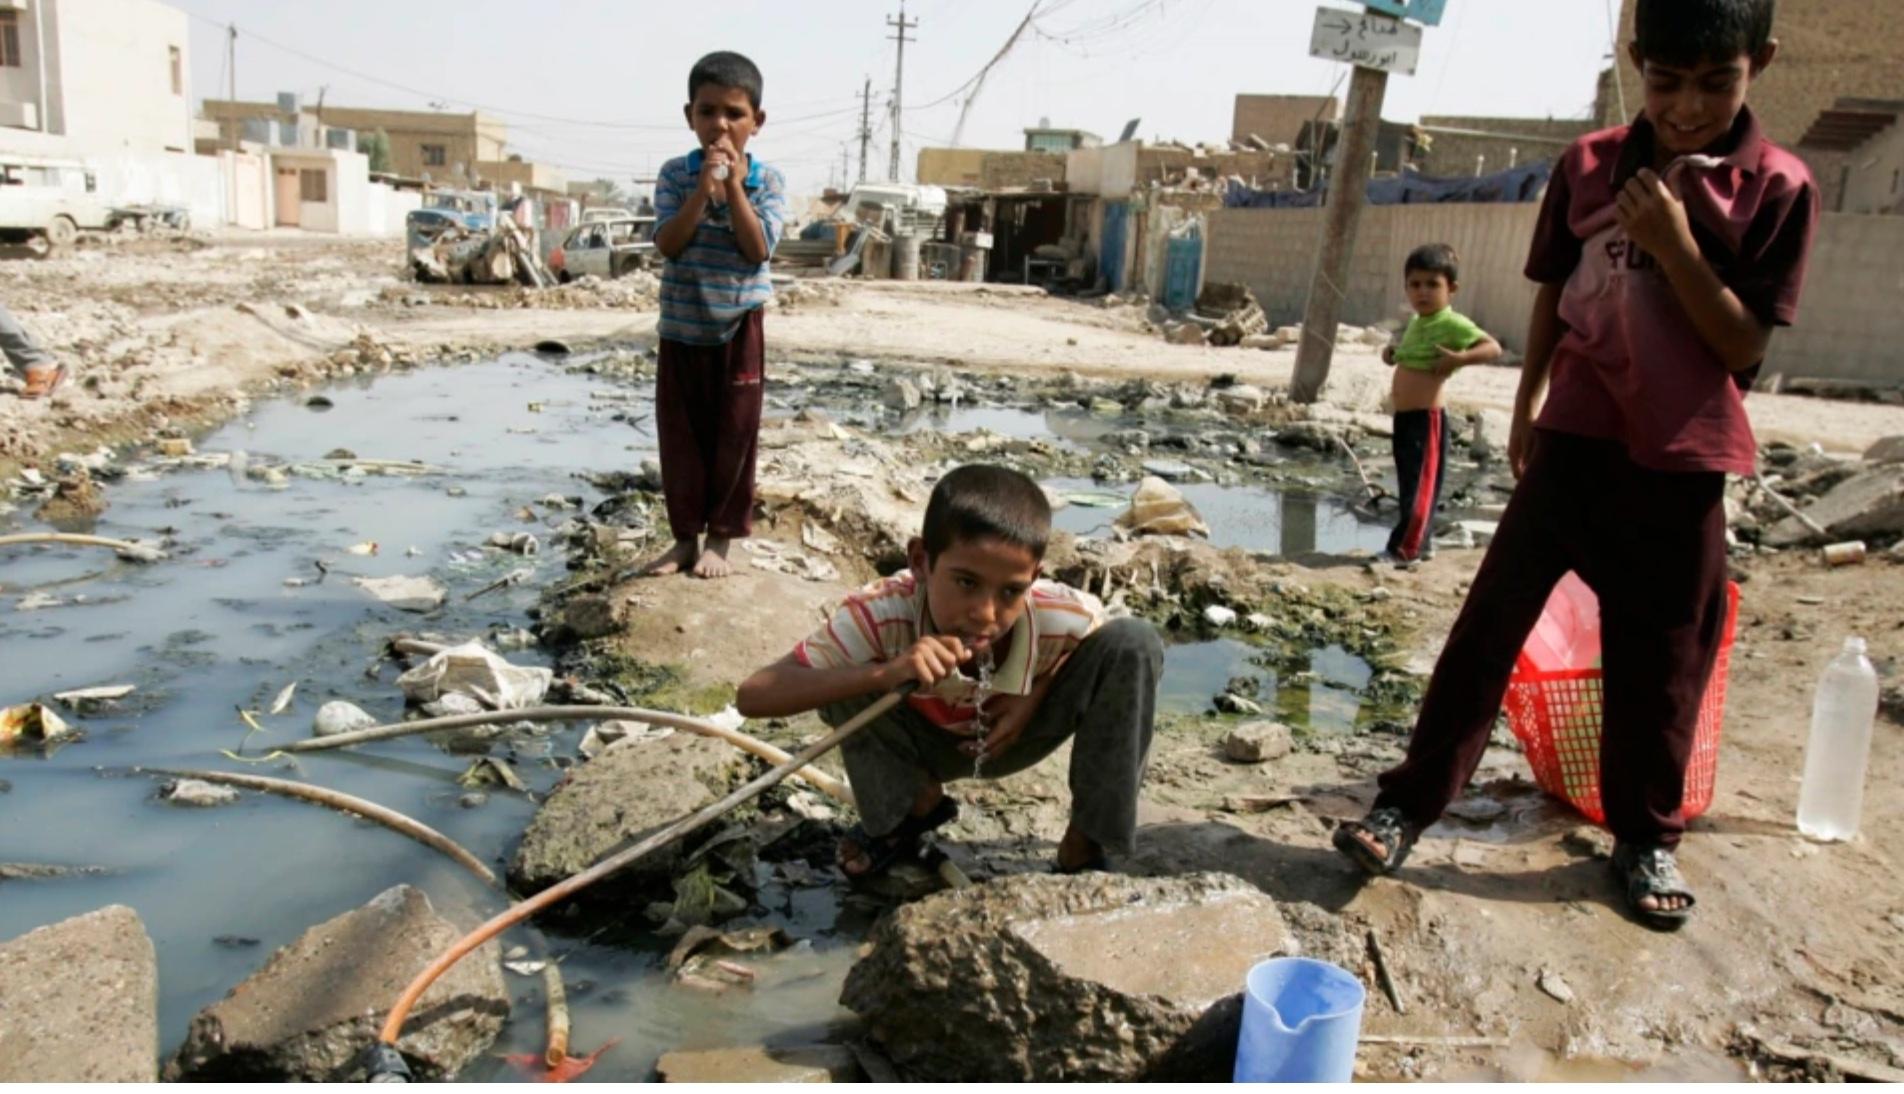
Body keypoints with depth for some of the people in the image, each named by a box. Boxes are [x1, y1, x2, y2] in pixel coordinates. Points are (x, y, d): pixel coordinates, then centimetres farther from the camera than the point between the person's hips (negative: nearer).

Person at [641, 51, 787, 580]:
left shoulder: (768, 181, -4)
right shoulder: (675, 175, -2)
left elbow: (759, 249, -15)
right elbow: (667, 244, -13)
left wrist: (733, 186, -20)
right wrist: (702, 191, -23)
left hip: (737, 330, -1)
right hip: (681, 328, 2)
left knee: (734, 436, 4)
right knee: (679, 436, 8)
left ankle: (721, 539, 18)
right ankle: (685, 537, 21)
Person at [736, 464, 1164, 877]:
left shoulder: (1061, 617, -34)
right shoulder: (885, 614, -38)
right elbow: (752, 696, -41)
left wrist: (1036, 693, -24)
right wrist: (883, 673, -54)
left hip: (1014, 733, 0)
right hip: (924, 741, 0)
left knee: (1136, 643, -24)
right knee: (841, 677, -30)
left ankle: (1084, 845, -9)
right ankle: (917, 803, 0)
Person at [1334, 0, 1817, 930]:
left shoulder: (1777, 189, -6)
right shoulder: (1588, 165, 1)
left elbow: (1744, 345, -9)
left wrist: (1672, 243, -20)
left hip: (1682, 461, -1)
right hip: (1575, 439, 2)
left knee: (1659, 664, 8)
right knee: (1492, 620, -1)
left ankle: (1646, 840, 27)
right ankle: (1409, 803, 7)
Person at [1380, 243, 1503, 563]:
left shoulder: (1452, 323, -14)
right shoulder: (1416, 323, 13)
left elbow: (1493, 347, -21)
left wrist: (1459, 358, -31)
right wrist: (1393, 353, 12)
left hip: (1426, 418, -9)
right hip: (1404, 417, 9)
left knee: (1421, 485, -2)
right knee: (1410, 484, 16)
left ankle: (1404, 549, 1)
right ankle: (1423, 543, 27)